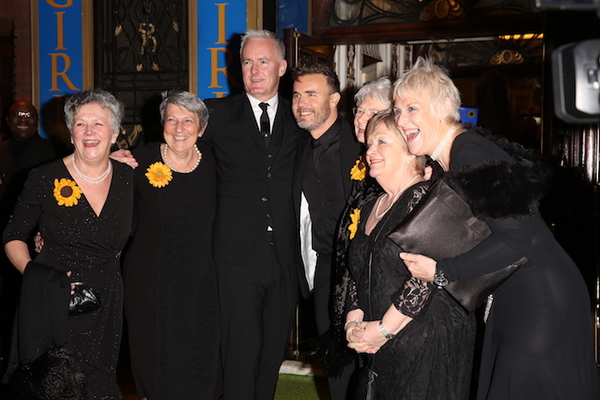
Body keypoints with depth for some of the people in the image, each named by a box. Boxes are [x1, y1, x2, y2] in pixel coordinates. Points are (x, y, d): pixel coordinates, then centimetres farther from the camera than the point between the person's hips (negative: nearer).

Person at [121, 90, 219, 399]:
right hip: (151, 282, -2)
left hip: (200, 282, 2)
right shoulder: (141, 161, -9)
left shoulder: (211, 161, -2)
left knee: (200, 362, 9)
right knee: (154, 359, 9)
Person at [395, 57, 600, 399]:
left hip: (541, 303, -10)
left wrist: (440, 272, -20)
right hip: (510, 304, 10)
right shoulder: (447, 160, 9)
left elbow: (515, 237, -27)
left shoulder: (469, 153, -20)